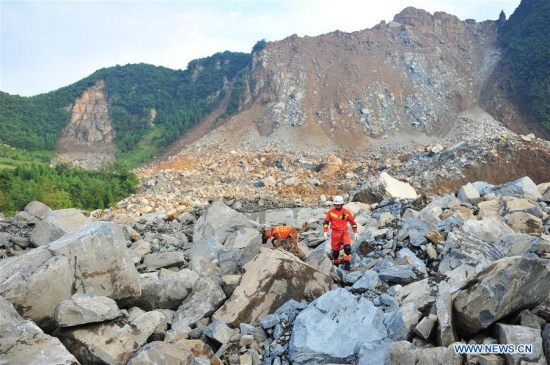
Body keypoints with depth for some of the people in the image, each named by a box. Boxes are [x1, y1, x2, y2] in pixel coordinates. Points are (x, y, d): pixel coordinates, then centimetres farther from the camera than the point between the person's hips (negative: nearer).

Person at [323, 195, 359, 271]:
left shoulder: (347, 212, -1)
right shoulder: (331, 212, 0)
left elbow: (353, 222, 6)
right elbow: (326, 222, 6)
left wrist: (355, 233, 3)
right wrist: (325, 232, -2)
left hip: (344, 232, -1)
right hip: (335, 233, 1)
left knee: (347, 247, -21)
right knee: (335, 250, 5)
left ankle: (347, 264, -10)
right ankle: (336, 265, 25)